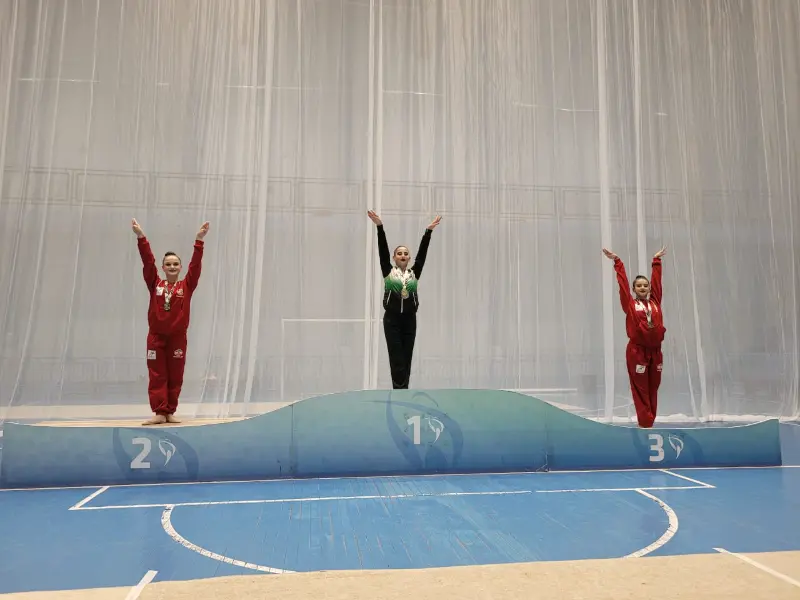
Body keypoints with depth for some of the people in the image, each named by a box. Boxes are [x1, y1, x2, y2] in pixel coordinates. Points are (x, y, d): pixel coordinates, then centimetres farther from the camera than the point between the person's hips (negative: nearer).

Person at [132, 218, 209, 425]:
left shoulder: (187, 286, 2)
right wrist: (141, 237, -14)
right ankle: (159, 413, 6)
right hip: (156, 336, 0)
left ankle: (170, 412, 16)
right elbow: (148, 262, -5)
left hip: (178, 337, 0)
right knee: (157, 376, 2)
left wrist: (199, 240, -14)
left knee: (175, 377, 6)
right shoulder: (155, 284, 3)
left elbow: (195, 264, -7)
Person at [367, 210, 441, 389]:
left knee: (407, 358, 5)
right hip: (392, 320, -2)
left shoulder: (414, 273, 8)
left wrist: (429, 230, -1)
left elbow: (422, 252, 4)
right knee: (396, 359, -4)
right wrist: (379, 226, -10)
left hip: (409, 320, 2)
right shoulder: (388, 272, 4)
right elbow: (383, 250, -3)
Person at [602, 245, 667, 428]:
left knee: (653, 389, 8)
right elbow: (622, 282, 1)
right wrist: (617, 262, 2)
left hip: (655, 351, 4)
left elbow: (657, 279, 15)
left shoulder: (655, 301, 9)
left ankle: (650, 423, 15)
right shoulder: (630, 303, 0)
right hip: (637, 351, -4)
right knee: (641, 390, 0)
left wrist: (656, 260, 22)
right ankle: (645, 423, 4)